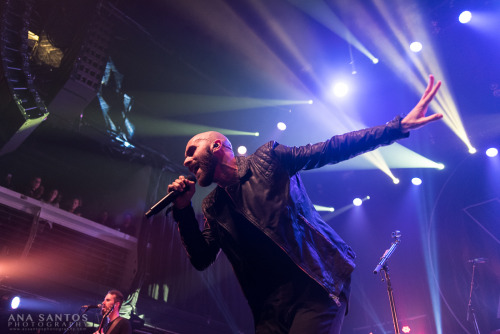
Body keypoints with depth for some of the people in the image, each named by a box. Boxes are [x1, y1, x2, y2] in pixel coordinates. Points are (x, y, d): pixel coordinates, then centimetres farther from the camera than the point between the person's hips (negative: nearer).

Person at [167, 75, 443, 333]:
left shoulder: (267, 159, 0)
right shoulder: (212, 207, 14)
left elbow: (332, 149, -4)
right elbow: (201, 259, 12)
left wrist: (399, 127, -10)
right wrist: (183, 210, 1)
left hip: (318, 284, -5)